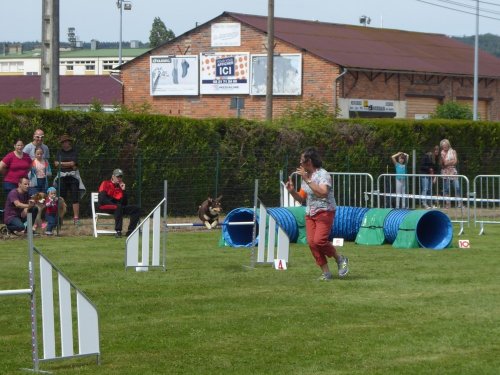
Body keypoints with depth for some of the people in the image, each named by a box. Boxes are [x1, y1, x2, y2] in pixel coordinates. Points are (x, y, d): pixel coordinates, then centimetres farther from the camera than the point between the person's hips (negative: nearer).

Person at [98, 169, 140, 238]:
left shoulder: (121, 186, 17)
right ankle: (118, 231, -43)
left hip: (118, 207, 7)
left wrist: (124, 190, -1)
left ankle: (130, 232, -16)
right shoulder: (105, 184, 1)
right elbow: (102, 199, -13)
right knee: (118, 206, -38)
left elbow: (125, 203, 8)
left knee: (136, 209, -6)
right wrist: (115, 204, -18)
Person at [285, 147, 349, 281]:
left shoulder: (323, 174, -12)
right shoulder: (305, 176, 13)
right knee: (311, 242, -4)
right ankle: (326, 273, 3)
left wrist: (307, 180, -29)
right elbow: (302, 199, 17)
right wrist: (292, 191, -2)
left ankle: (340, 259, 4)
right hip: (310, 214, 8)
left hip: (324, 212, -8)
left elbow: (322, 192, -28)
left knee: (319, 241, -20)